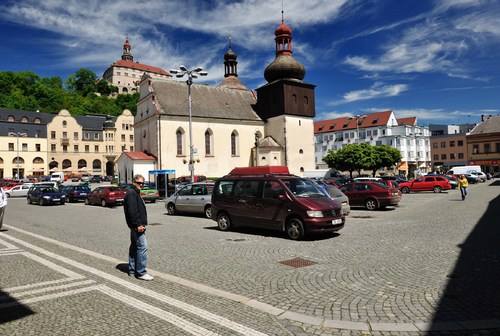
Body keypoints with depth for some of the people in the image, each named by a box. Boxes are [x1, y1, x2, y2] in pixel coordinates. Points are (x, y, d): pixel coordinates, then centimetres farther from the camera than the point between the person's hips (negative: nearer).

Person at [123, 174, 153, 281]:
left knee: (134, 247, 15)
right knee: (142, 247, -11)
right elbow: (132, 211, -21)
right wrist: (138, 224, -23)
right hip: (136, 226, -11)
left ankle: (132, 270, 24)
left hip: (135, 226, 11)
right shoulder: (131, 193, -12)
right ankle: (141, 273, -7)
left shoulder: (135, 193, 21)